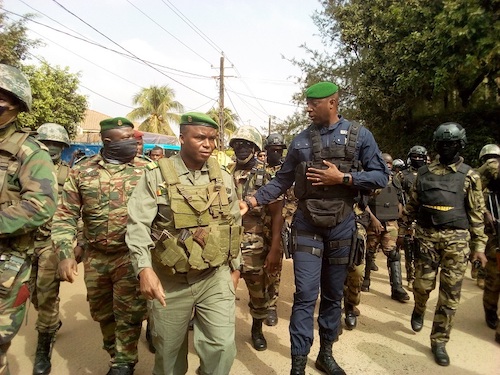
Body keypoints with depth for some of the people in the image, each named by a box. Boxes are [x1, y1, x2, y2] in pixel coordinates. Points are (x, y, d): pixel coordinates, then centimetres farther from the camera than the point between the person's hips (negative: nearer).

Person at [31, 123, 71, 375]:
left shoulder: (69, 175, -3)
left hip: (53, 242, -4)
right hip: (26, 240, 4)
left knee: (47, 295, -3)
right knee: (35, 293, 17)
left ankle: (43, 349, 11)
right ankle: (53, 322, 43)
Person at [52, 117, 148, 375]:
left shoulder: (145, 170, -4)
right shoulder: (81, 171, 0)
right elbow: (65, 215, 0)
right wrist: (65, 253, -11)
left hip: (131, 256, -3)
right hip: (94, 256, 3)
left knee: (128, 314, 6)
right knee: (101, 313, 20)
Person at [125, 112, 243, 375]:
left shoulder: (223, 178, 4)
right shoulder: (156, 176, -8)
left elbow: (235, 224, 11)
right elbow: (138, 225, -13)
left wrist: (235, 266, 13)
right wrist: (144, 268, -26)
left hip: (216, 278, 2)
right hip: (169, 281, -2)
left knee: (222, 347, 2)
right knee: (169, 348, 16)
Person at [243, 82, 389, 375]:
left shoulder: (359, 135, -1)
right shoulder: (301, 140, 4)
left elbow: (381, 176, -3)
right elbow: (282, 181, 6)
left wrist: (342, 178, -16)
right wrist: (252, 202, -6)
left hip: (342, 226, 1)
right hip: (307, 226, 0)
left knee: (334, 295, 14)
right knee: (305, 295, -2)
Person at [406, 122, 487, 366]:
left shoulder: (469, 176, 3)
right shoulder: (424, 173, 7)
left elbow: (476, 214, 3)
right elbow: (412, 205, 12)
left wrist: (479, 245, 0)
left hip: (457, 239, -1)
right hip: (427, 235, 1)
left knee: (450, 293, 2)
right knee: (423, 283, 3)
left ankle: (439, 342, 15)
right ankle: (419, 309, 38)